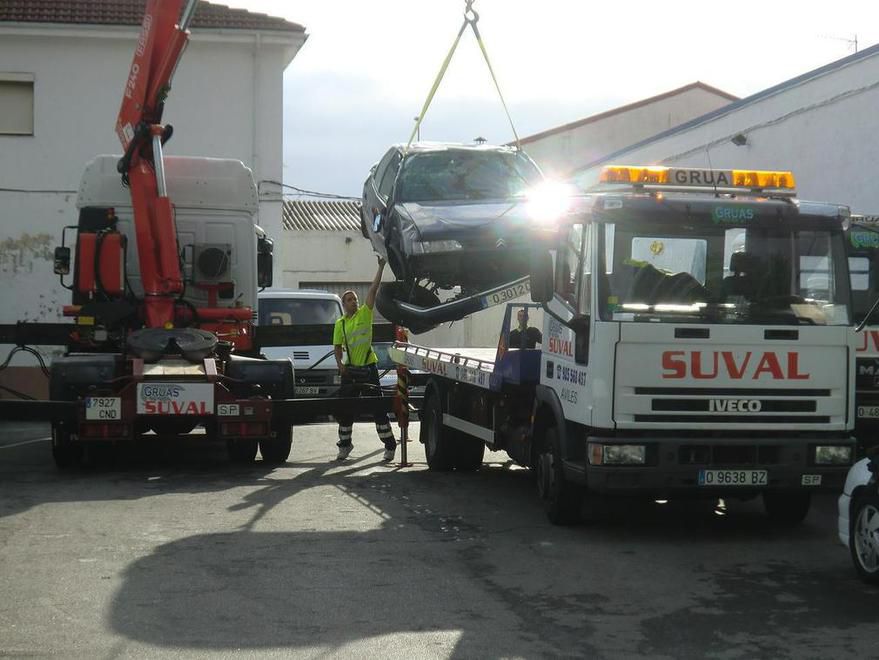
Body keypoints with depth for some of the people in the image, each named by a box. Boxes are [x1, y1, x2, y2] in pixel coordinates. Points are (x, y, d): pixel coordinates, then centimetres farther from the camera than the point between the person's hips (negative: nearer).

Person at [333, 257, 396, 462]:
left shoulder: (365, 314, 0)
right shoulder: (340, 324, 7)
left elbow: (373, 289, -7)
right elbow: (337, 347, 12)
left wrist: (381, 267, -13)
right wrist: (340, 364, -4)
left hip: (368, 367, -3)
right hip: (350, 369, 3)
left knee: (377, 408, -4)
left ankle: (389, 445, -1)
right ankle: (345, 444, 24)